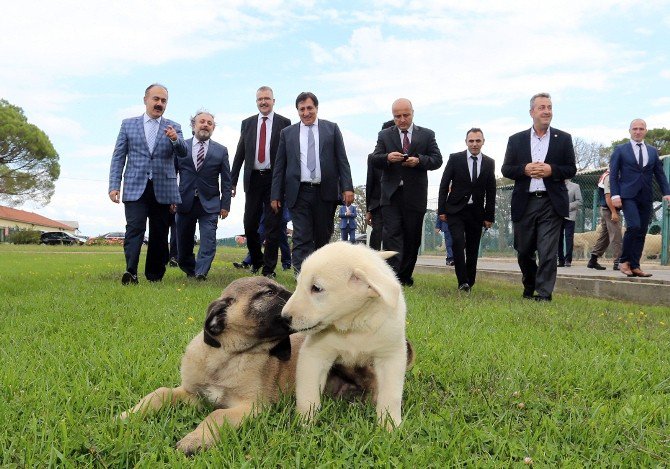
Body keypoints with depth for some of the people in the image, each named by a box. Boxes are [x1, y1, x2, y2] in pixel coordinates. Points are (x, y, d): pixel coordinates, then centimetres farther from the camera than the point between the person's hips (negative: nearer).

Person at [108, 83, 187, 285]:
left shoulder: (173, 127, 11)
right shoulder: (128, 124, 10)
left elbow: (183, 152, -4)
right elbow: (118, 157, 8)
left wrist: (175, 139, -26)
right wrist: (114, 185, -1)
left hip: (163, 190, 1)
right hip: (135, 188, -1)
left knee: (159, 235, 5)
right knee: (135, 229, -15)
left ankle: (154, 276, 15)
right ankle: (131, 272, -22)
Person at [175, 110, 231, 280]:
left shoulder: (221, 150, 6)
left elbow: (226, 180, 5)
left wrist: (225, 204, -1)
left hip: (209, 204, -1)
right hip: (185, 202, 1)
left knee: (208, 241, -12)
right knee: (184, 242, 9)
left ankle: (201, 273, -9)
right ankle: (189, 271, 28)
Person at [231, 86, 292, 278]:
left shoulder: (284, 123, 2)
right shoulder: (247, 123, 11)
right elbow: (239, 154, 12)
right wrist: (233, 181, 7)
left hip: (275, 179, -3)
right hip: (253, 179, 3)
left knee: (273, 225, 0)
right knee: (249, 225, 6)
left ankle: (269, 268, 8)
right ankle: (257, 260, 28)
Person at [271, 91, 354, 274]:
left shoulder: (331, 128, 9)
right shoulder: (287, 133, 11)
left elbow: (342, 160, 5)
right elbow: (279, 166, 10)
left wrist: (347, 187, -6)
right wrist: (276, 195, 5)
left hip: (326, 192, 0)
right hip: (299, 193, 0)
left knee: (323, 238, 9)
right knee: (302, 239, -7)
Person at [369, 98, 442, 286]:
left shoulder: (427, 135, 9)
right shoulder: (384, 135, 10)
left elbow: (437, 160, 3)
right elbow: (373, 159, 1)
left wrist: (419, 160, -16)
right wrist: (387, 157, -21)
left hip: (415, 195, 1)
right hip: (391, 193, -1)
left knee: (412, 237, 6)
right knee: (392, 234, -10)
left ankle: (405, 276, 18)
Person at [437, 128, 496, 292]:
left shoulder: (489, 163, 6)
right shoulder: (455, 158, -1)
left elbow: (491, 192, 8)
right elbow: (444, 185, 0)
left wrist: (489, 216, 5)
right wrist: (441, 210, -5)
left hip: (476, 212, 2)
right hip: (456, 210, -2)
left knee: (473, 249, 5)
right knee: (458, 242, -18)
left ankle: (469, 282, 16)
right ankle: (462, 281, -12)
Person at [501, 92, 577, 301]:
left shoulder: (563, 139, 7)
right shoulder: (516, 140, 8)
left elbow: (571, 169, 5)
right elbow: (506, 169, 6)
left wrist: (551, 170, -13)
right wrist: (524, 169, -13)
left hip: (551, 203, -1)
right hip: (524, 203, 2)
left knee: (548, 252, -6)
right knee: (523, 251, 10)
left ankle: (543, 294, 1)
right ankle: (529, 288, 33)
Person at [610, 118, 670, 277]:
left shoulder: (653, 151, 15)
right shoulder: (620, 150, 5)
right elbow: (613, 174, 0)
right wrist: (615, 195, -11)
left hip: (646, 197, 4)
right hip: (628, 195, -4)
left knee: (641, 232, 3)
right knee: (634, 226, -21)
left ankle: (635, 266, 8)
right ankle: (624, 261, -6)